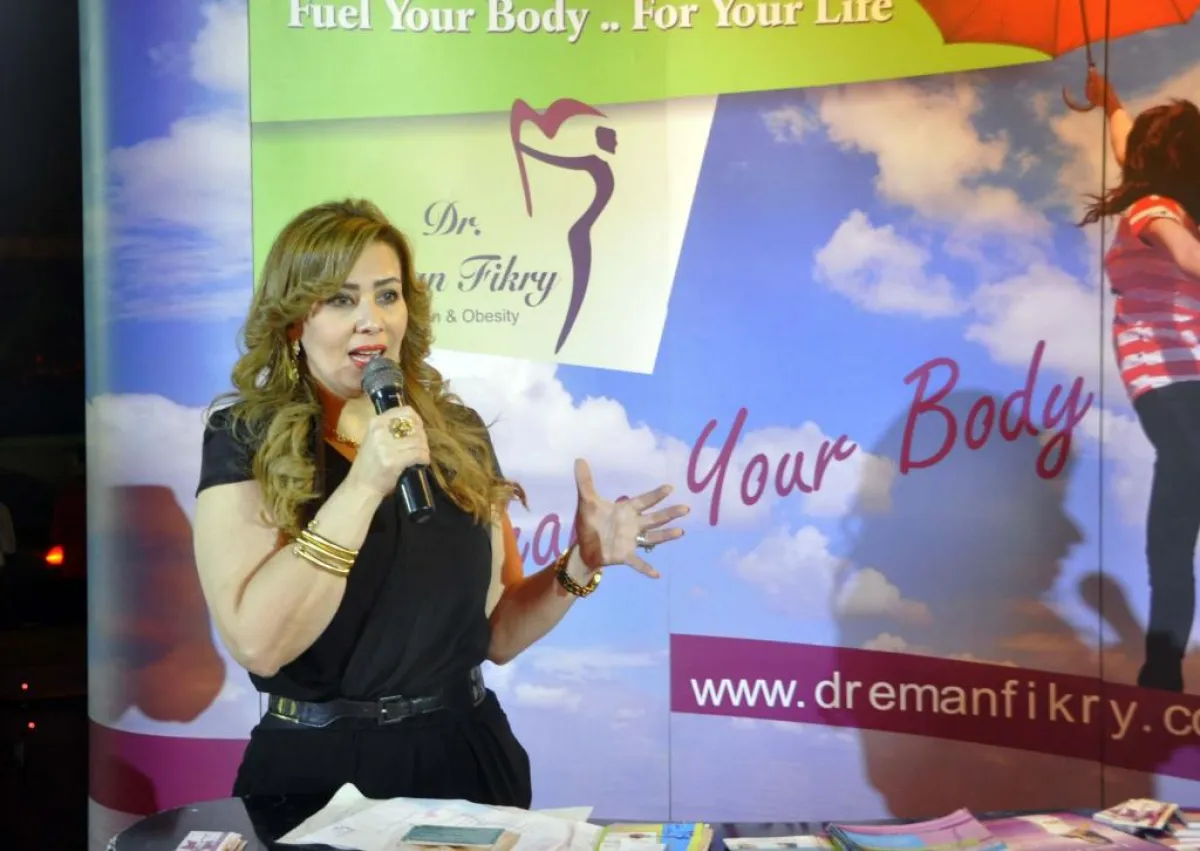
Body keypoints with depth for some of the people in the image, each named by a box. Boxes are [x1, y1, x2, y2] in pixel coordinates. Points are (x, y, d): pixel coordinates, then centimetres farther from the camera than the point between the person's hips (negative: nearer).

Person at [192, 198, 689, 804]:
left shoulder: (459, 433, 4)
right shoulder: (244, 439, -7)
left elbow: (497, 633, 9)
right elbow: (257, 644, -20)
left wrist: (581, 563, -7)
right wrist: (362, 485, -23)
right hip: (317, 767, -2)